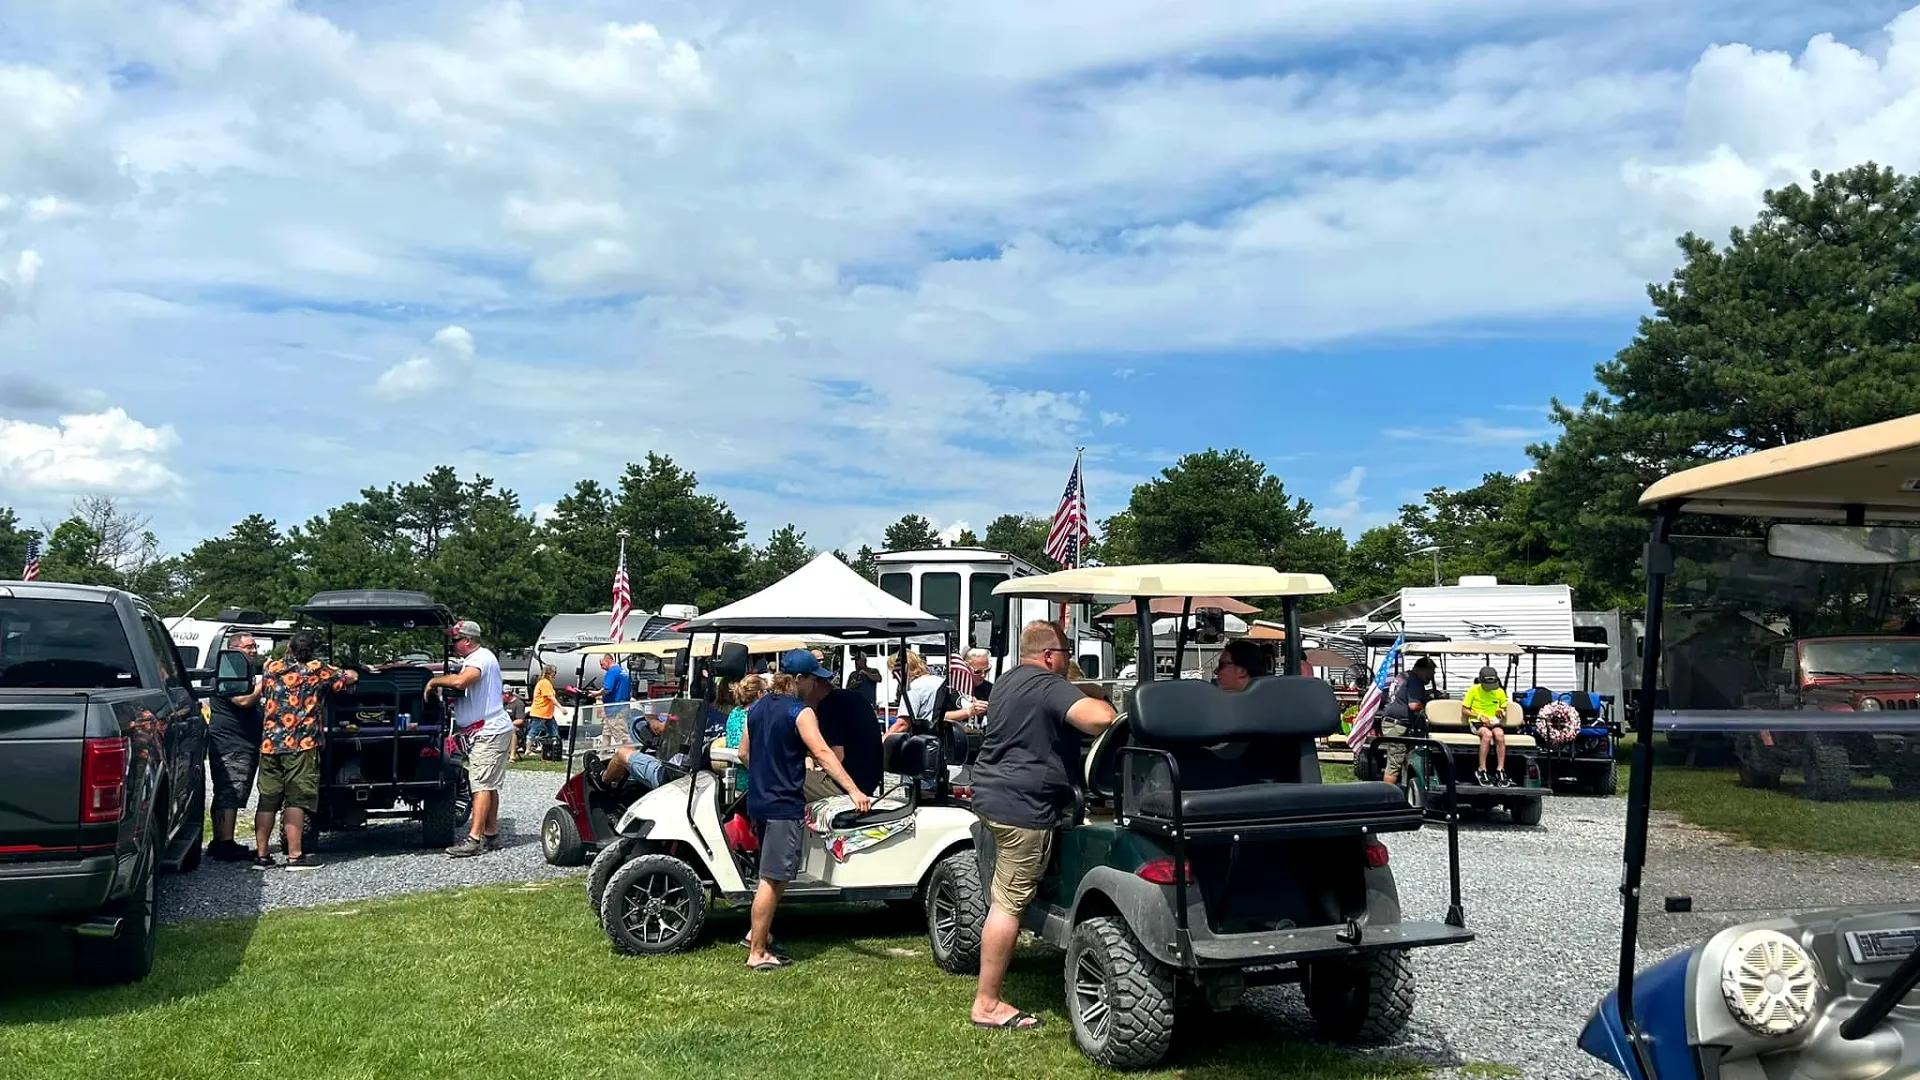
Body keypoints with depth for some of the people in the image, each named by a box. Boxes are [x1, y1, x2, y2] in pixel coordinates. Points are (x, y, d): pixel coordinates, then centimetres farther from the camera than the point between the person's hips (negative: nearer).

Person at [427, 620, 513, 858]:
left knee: (482, 785, -12)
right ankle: (491, 835, 19)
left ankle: (474, 838, -15)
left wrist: (434, 681, -18)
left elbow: (460, 681, -32)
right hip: (487, 731, 11)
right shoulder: (472, 659, 20)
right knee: (489, 786, 13)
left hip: (489, 732, -11)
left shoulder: (481, 658, -15)